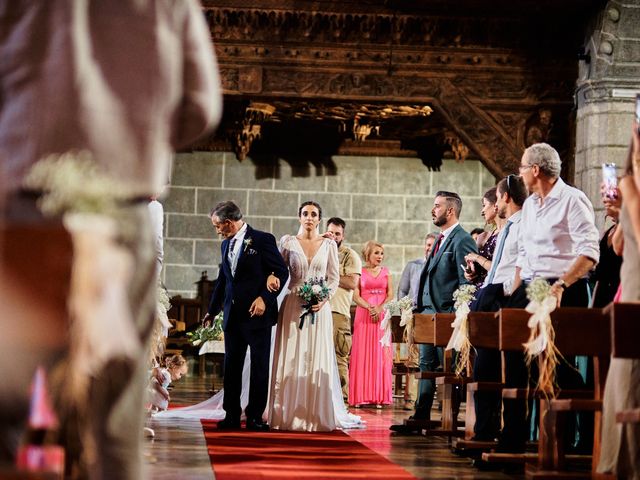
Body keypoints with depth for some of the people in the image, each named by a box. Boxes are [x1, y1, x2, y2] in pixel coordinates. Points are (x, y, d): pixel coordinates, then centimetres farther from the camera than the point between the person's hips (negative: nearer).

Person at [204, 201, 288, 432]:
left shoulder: (262, 240, -7)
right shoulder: (226, 245, 15)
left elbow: (281, 272, -8)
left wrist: (265, 298, -17)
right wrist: (212, 310, 28)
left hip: (257, 314, -6)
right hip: (233, 315, 7)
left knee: (259, 367, 1)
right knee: (231, 367, 7)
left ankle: (255, 416, 6)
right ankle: (232, 416, 12)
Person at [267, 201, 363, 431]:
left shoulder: (329, 244, 6)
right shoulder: (288, 242, 5)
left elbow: (334, 277, 6)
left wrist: (323, 299, -9)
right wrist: (272, 276, -17)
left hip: (319, 307, 1)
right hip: (293, 306, 0)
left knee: (318, 360, -1)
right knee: (291, 359, -2)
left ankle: (318, 416, 5)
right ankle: (289, 415, 3)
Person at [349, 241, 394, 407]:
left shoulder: (385, 271, 11)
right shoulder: (360, 272, 6)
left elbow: (390, 295, 6)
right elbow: (356, 296, -1)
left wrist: (379, 308, -11)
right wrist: (370, 308, -15)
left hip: (382, 316, 2)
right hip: (364, 316, -2)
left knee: (381, 355, -1)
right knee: (362, 354, -4)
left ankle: (379, 396, 0)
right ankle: (361, 396, -3)